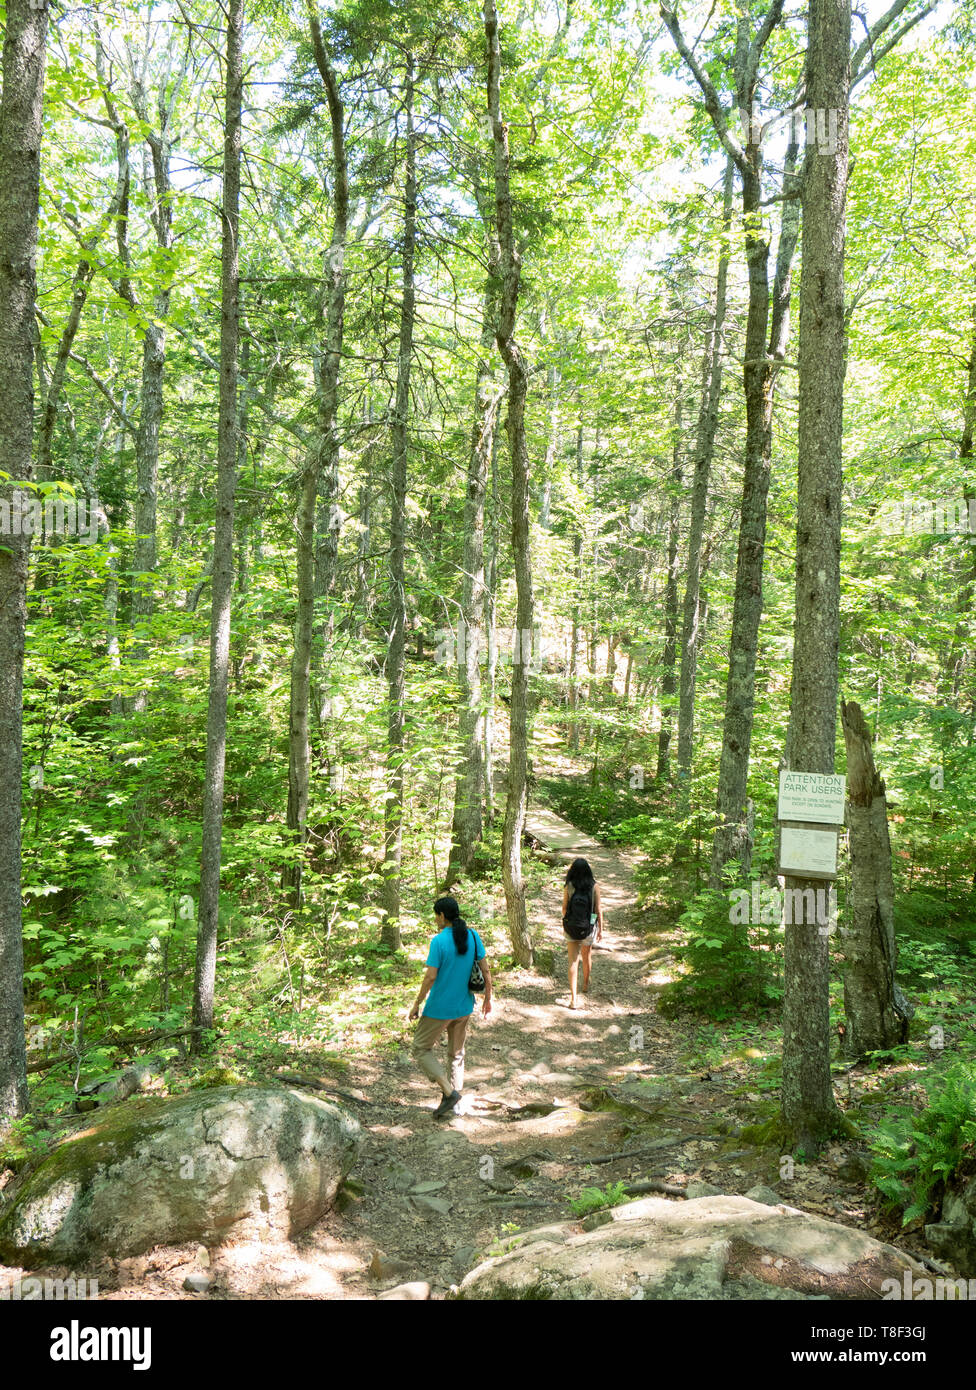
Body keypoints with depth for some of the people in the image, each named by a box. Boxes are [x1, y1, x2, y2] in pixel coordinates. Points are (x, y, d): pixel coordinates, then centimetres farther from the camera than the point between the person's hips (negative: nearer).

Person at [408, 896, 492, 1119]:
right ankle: (455, 1098, 25)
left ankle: (449, 1092, -1)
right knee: (457, 1053, 20)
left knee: (421, 1049, 11)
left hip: (440, 1008, -6)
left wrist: (416, 1004, -8)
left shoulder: (439, 941, -19)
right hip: (464, 1007, 6)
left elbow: (430, 977, -19)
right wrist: (488, 999, 14)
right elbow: (485, 970, 2)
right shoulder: (473, 937, -2)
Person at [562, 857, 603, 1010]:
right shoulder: (594, 886, -10)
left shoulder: (568, 886, -10)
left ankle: (574, 998, -5)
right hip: (588, 928, 1)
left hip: (571, 928, -1)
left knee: (573, 961, 3)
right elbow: (598, 910, -6)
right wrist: (600, 929, 5)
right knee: (586, 957, 24)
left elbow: (564, 908, -3)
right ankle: (586, 985, 47)